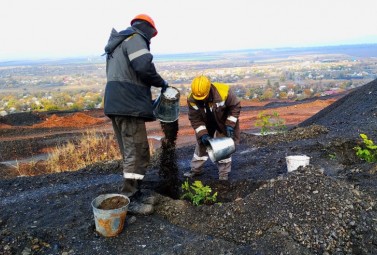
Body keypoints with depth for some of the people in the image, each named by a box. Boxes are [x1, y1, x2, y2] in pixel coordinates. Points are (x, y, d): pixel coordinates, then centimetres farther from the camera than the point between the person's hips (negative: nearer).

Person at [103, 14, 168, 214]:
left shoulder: (117, 44, 27)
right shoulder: (135, 38, -3)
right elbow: (145, 67, -21)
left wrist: (148, 101, 24)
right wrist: (161, 82, -2)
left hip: (115, 105, 10)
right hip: (129, 106, -10)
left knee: (129, 152, 17)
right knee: (138, 153, -6)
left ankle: (131, 192, 25)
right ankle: (128, 199, -5)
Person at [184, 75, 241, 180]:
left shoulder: (224, 92, -36)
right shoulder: (192, 100, -28)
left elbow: (235, 106, -20)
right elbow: (195, 119, -18)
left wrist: (230, 125, -22)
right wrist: (203, 134, -26)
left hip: (224, 123, -3)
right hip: (206, 124, 3)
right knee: (201, 144, 12)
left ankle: (224, 172, 20)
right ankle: (196, 169, 29)